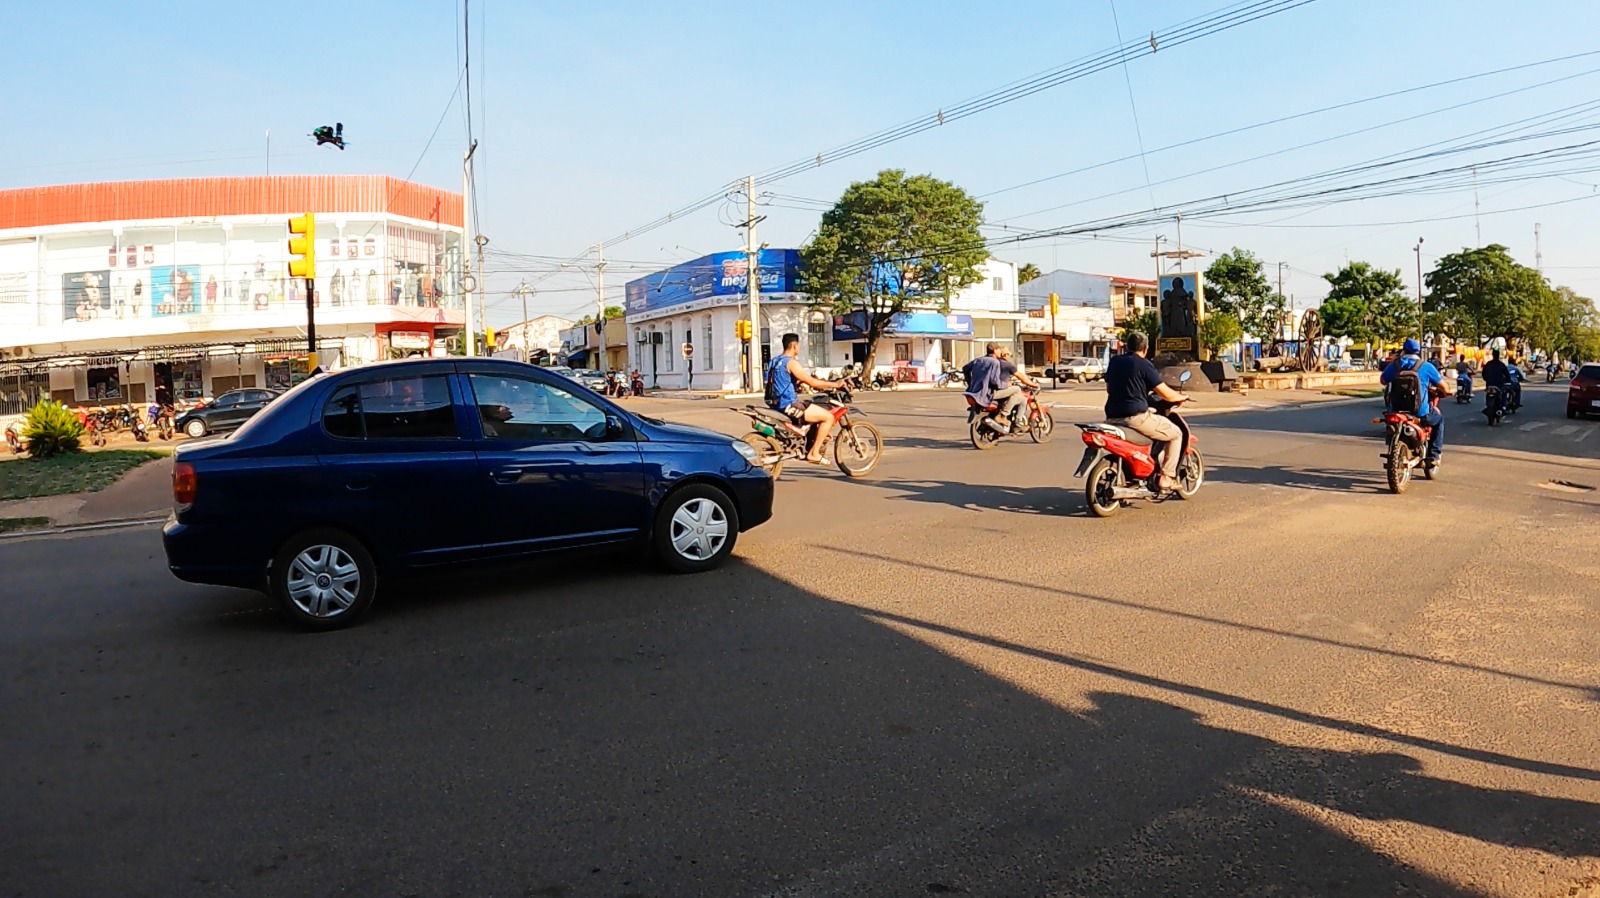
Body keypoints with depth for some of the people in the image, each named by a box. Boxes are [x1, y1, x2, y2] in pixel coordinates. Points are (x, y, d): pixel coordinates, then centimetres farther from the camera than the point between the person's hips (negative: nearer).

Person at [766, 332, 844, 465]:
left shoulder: (775, 361, 15)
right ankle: (813, 453, -5)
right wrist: (834, 384, -8)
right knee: (829, 417, -7)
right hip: (789, 405, -10)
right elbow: (811, 382, -19)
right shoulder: (791, 362, -15)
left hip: (777, 404, 10)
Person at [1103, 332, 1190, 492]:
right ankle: (1167, 478, 4)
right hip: (1135, 417, -7)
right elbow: (1166, 394, -7)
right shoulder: (1143, 364, -7)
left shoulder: (1114, 361, 11)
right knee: (1175, 433, 9)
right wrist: (1181, 397, 14)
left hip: (1112, 417, 7)